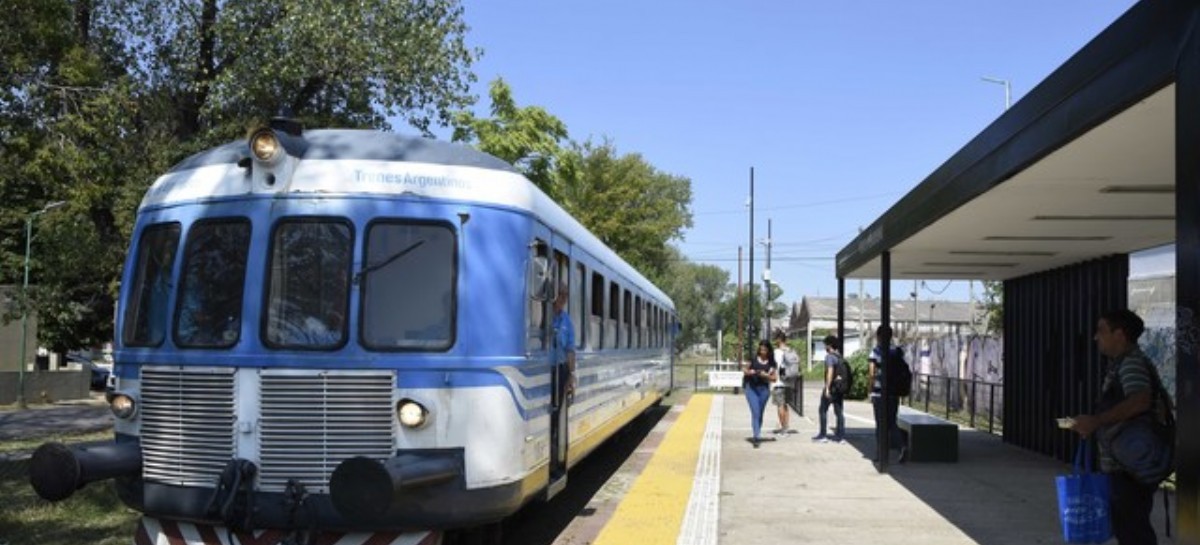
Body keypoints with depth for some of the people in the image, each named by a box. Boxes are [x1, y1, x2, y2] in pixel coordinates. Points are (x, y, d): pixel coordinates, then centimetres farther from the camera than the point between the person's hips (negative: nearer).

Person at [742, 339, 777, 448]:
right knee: (755, 412, -12)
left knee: (760, 413, 9)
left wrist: (766, 375, -16)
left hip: (764, 389, 2)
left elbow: (774, 378, 2)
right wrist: (749, 372, -14)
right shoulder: (753, 359, -1)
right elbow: (744, 369, 7)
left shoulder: (772, 363, 2)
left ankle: (756, 435, 21)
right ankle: (757, 436, -18)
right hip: (751, 387, -2)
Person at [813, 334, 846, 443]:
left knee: (823, 410, 1)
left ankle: (822, 435, 1)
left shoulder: (830, 356, -11)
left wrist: (827, 388, -21)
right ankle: (840, 435, 7)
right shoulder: (839, 357, 13)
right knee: (838, 412, 8)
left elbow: (830, 372, -20)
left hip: (831, 388, -8)